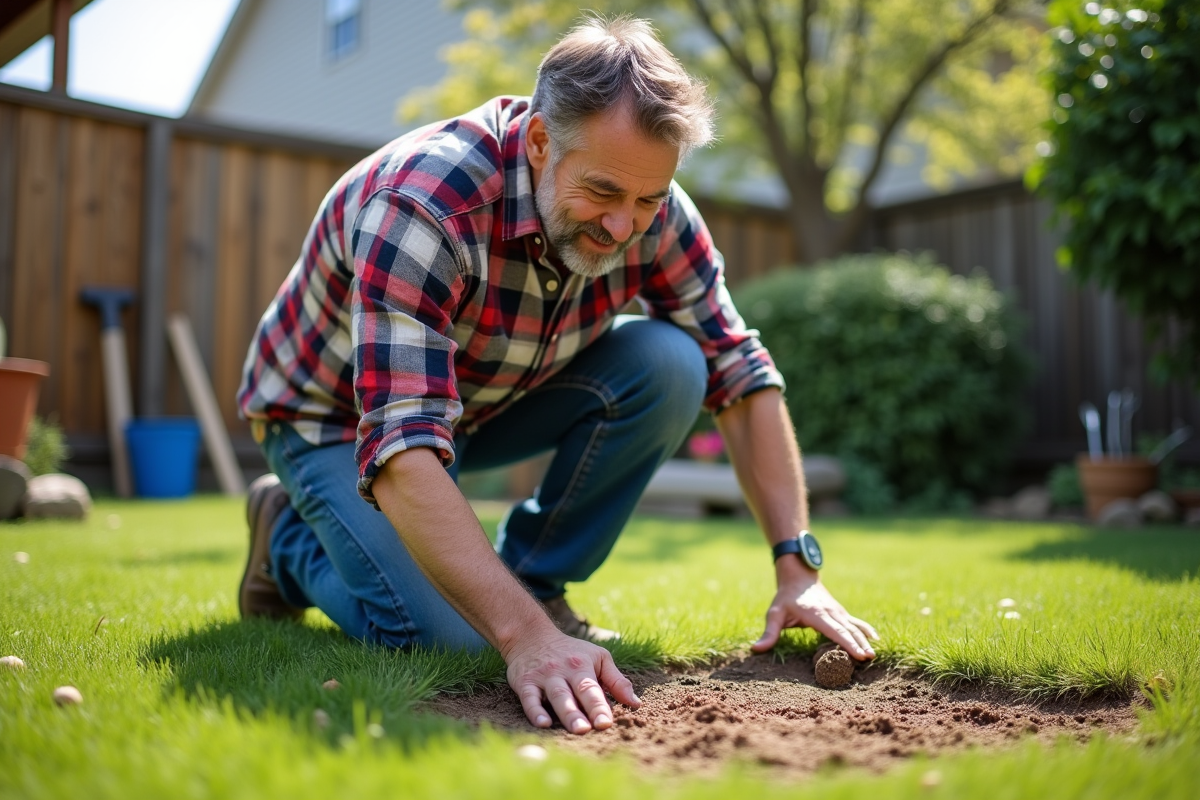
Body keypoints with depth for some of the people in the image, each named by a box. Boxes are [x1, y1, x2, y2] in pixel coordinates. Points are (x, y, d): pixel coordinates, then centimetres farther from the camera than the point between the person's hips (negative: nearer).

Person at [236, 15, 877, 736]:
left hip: (492, 397, 5)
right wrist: (527, 639, -53)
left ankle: (535, 579, -2)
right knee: (445, 637, -25)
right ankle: (292, 536, 6)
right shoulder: (420, 206, -37)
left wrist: (797, 569, -20)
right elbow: (402, 450, -44)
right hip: (335, 415, -5)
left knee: (667, 364, -19)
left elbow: (741, 374, -12)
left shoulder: (648, 209, -19)